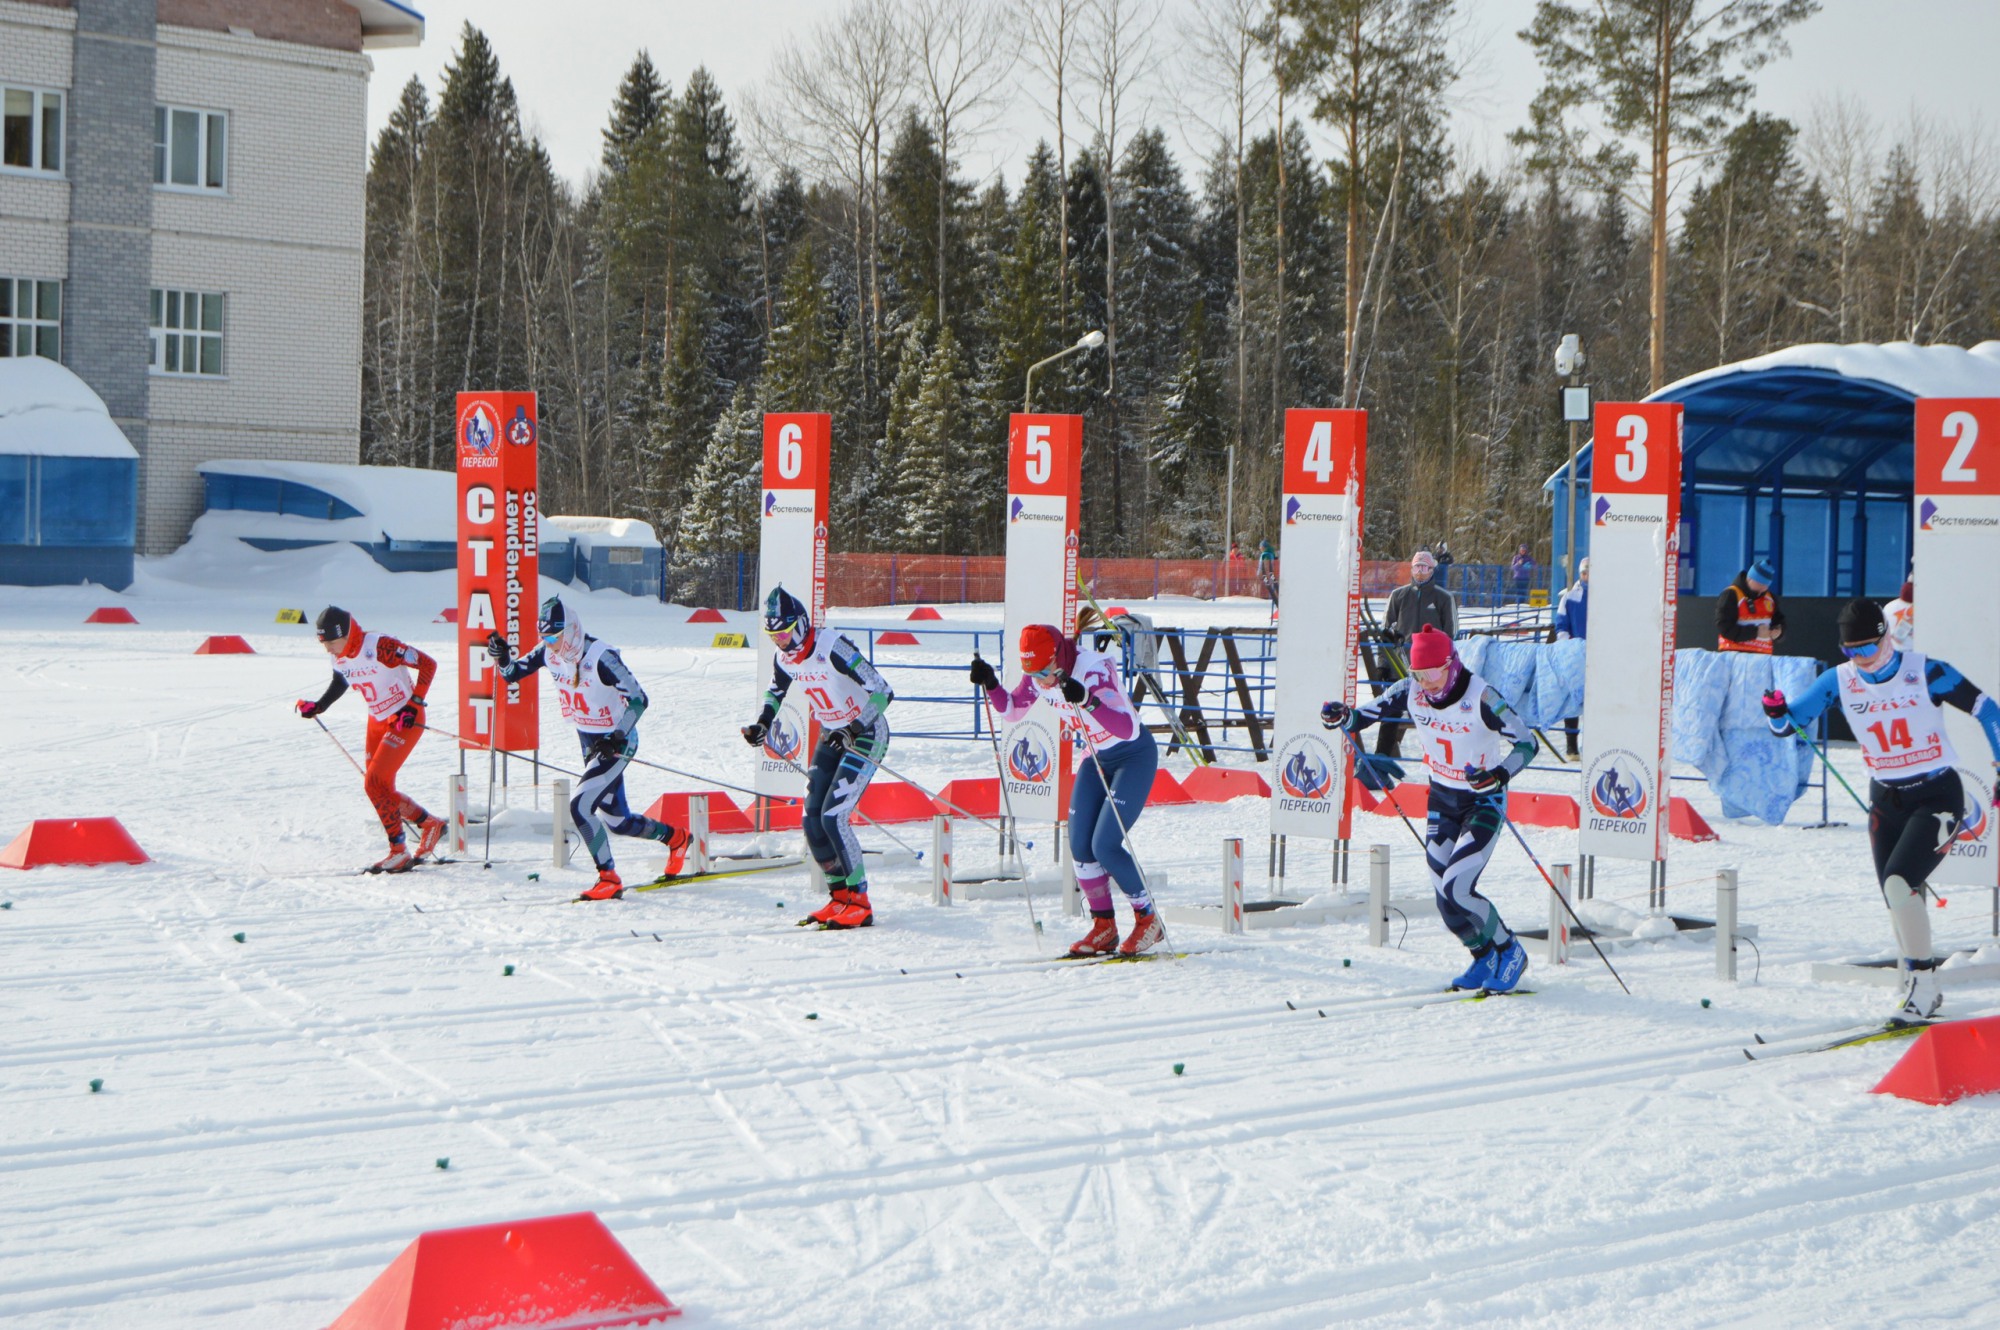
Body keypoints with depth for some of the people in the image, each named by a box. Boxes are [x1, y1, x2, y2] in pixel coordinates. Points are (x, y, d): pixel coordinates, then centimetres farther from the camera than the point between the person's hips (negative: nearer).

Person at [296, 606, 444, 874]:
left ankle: (399, 852, -6)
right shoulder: (339, 658, -3)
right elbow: (339, 683, 20)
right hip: (377, 722, 8)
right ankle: (430, 825, 27)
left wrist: (414, 706, -23)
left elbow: (428, 664, -21)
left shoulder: (379, 646, -26)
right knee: (380, 788, 8)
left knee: (374, 783, -15)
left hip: (405, 721, -8)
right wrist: (317, 707, 8)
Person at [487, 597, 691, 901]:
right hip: (589, 740, 8)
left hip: (617, 742, -8)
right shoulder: (548, 653, -6)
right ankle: (675, 838, 39)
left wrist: (618, 738, -34)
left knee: (579, 806, -20)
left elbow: (638, 699, -26)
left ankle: (609, 879, -10)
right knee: (617, 820, 14)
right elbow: (511, 673, 4)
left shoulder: (600, 657, -27)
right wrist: (501, 657, -18)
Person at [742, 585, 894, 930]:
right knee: (813, 820, 0)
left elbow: (883, 691, -27)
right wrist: (762, 723, 5)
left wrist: (855, 731, -36)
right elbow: (776, 691, 21)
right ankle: (839, 896, 13)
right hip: (831, 736, 8)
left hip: (867, 733, -8)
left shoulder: (833, 648, -26)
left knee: (833, 817, -17)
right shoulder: (784, 658, -2)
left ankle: (860, 904, -8)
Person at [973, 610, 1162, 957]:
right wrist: (990, 684, -13)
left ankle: (1149, 920, 2)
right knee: (1079, 846, -2)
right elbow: (1011, 710, 6)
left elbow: (1128, 729, -39)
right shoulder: (1039, 676, -10)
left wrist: (1087, 700, -51)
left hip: (1135, 755, -7)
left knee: (1105, 845, -15)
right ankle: (1103, 927, 13)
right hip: (1096, 758, 7)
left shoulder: (1095, 669, -31)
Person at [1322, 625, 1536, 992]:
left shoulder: (1481, 696, -25)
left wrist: (1498, 775, -41)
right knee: (1443, 893, 4)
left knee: (1457, 887, -16)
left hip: (1483, 802, -6)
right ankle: (1483, 956, 28)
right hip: (1441, 798, 6)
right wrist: (1341, 717, -22)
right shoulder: (1411, 692, -10)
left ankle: (1510, 952, 7)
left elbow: (1526, 744, -23)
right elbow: (1368, 714, 1)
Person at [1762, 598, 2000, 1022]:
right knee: (1899, 902, 5)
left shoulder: (1924, 672, -15)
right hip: (1886, 799, 5)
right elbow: (1789, 721, -3)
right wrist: (1776, 712, -26)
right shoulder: (1840, 680, -4)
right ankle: (1922, 990, 21)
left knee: (1899, 883, -21)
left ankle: (1922, 985, -10)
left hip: (1938, 796, -5)